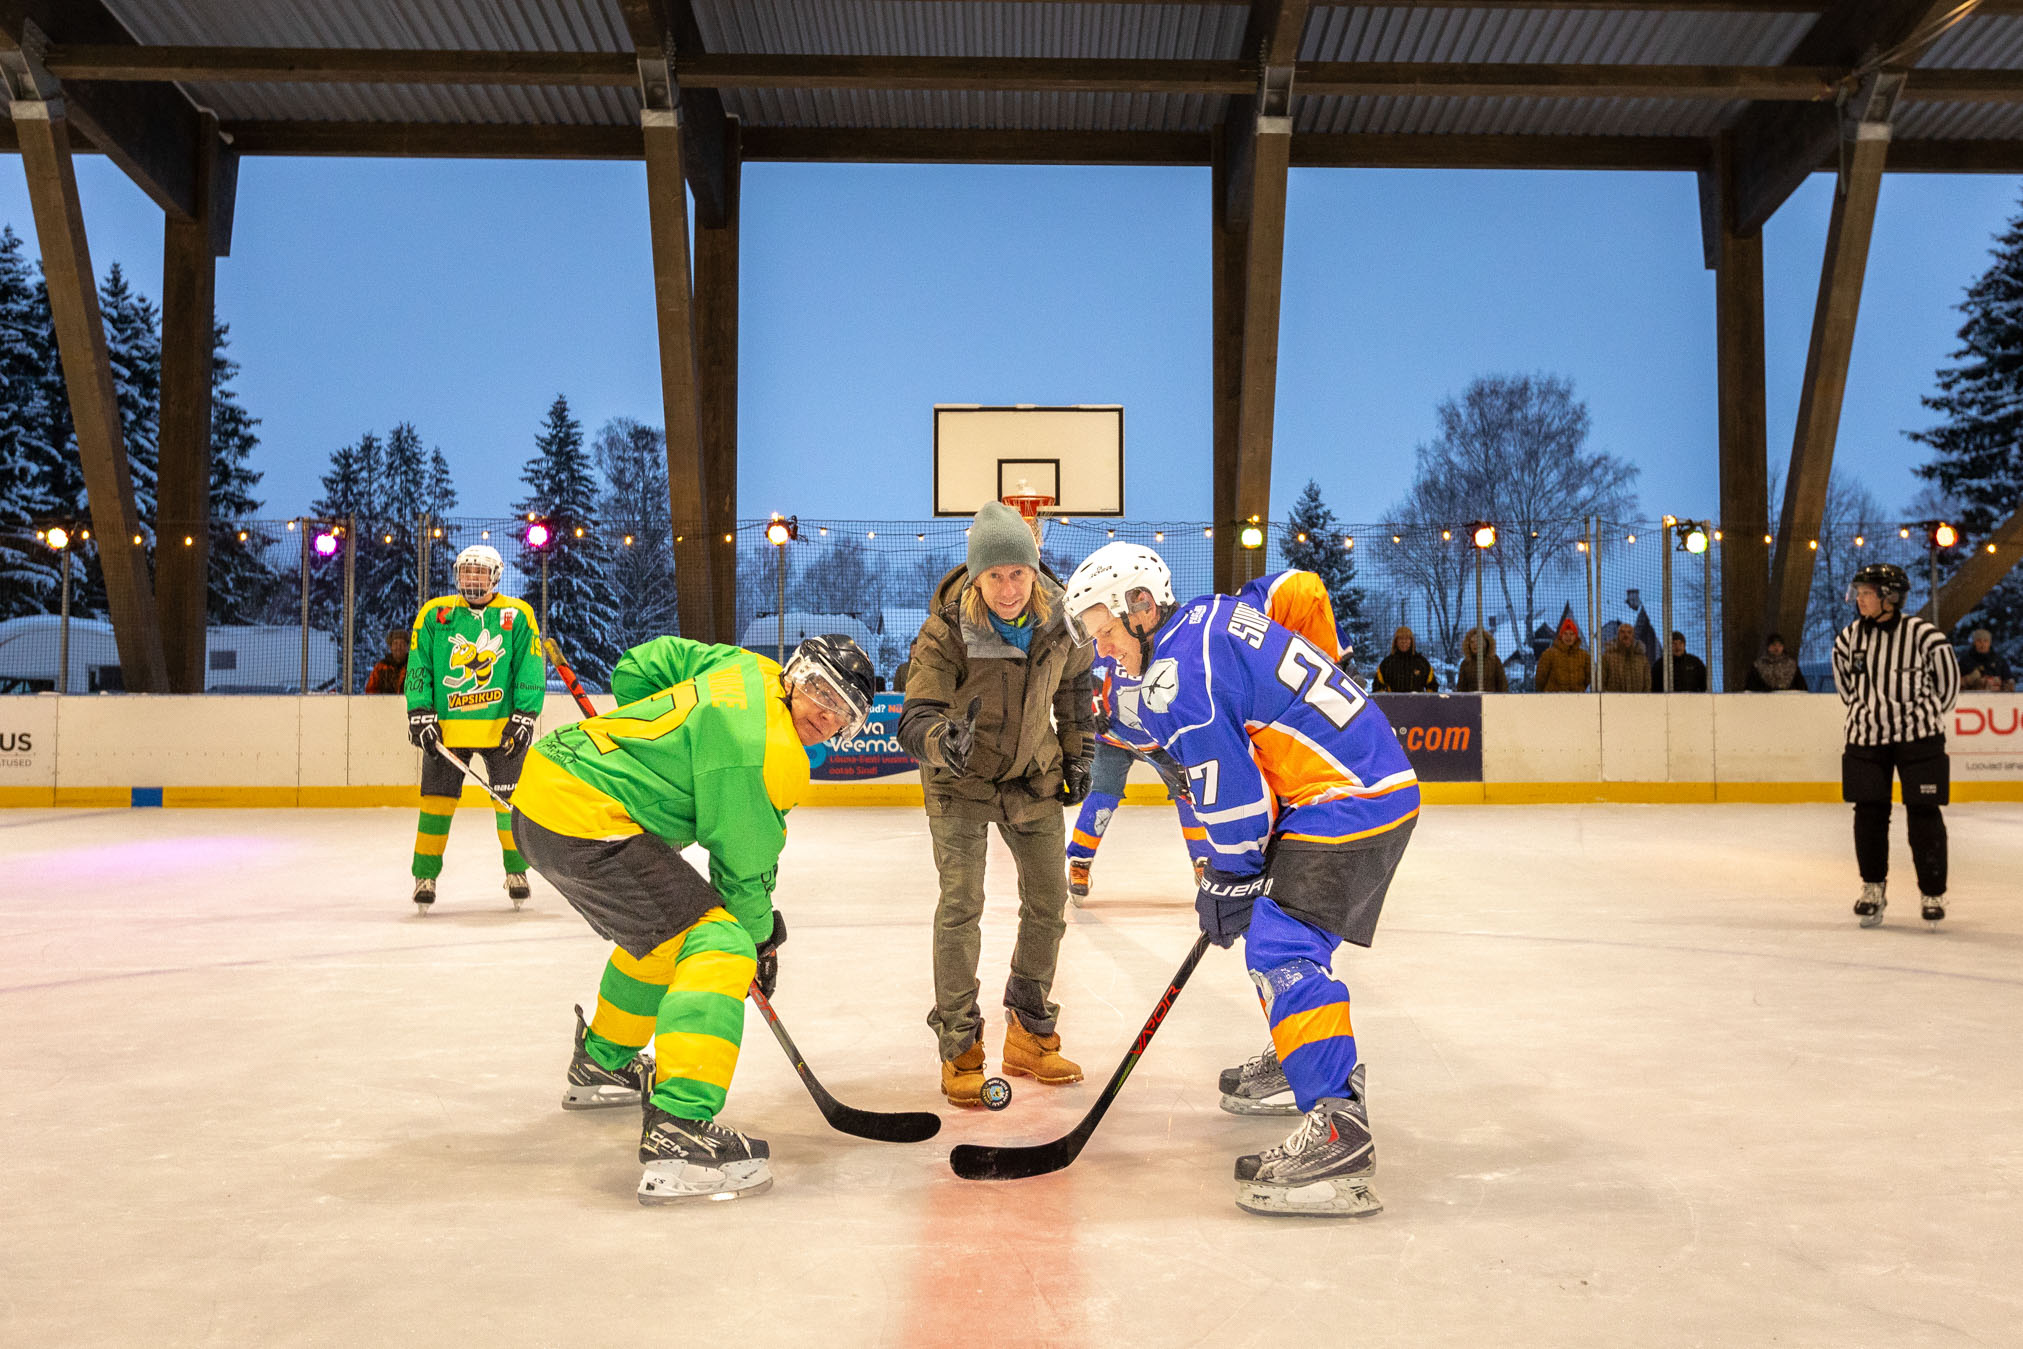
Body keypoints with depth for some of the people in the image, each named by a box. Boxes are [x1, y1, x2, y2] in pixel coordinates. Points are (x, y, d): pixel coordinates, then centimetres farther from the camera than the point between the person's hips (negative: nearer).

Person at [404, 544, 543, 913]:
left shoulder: (518, 615, 3)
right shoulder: (434, 613, 6)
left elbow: (530, 670, 0)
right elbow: (417, 668, 5)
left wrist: (524, 716, -8)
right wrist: (420, 713, -5)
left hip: (501, 727, -1)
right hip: (446, 727, 1)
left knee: (510, 799, 0)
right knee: (437, 799, 0)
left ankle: (516, 871, 15)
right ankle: (425, 876, 11)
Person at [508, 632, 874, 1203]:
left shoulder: (750, 670, 11)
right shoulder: (766, 754, -16)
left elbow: (640, 665, 23)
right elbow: (743, 867, -7)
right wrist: (761, 940, 9)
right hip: (586, 824, -11)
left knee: (660, 930, 30)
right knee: (718, 946, -17)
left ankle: (601, 1065, 50)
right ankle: (679, 1134, -28)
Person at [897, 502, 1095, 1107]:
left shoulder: (1059, 614, -16)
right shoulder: (946, 630, -27)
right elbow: (914, 719, -32)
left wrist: (1078, 753, 7)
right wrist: (944, 740, -54)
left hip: (1033, 774, 4)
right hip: (961, 780, -4)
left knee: (1048, 900, 8)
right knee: (961, 903, -13)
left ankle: (1030, 1035, 26)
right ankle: (960, 1049, 3)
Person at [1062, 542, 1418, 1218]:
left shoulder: (1179, 667, -17)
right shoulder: (1215, 613, 11)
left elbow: (1229, 786, -17)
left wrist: (1228, 881, -6)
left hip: (1348, 801, -11)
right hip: (1381, 780, 11)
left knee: (1281, 946, -17)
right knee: (1276, 925, 22)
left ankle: (1337, 1125, -22)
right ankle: (1304, 1059, 38)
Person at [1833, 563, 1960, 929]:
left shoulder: (1922, 635, -12)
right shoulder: (1849, 637, 1)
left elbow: (1948, 678, 0)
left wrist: (1926, 715, 8)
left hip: (1918, 737, -3)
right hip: (1866, 737, 3)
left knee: (1924, 813, 1)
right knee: (1869, 812, 5)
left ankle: (1933, 892, 13)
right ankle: (1873, 887, 18)